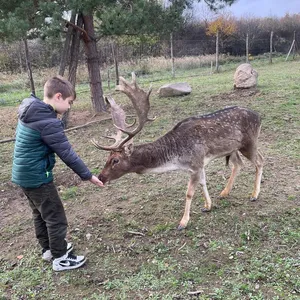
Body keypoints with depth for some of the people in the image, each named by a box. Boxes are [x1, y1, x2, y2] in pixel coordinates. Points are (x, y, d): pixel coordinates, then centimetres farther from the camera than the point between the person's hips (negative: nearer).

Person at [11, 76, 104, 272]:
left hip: (24, 174, 10)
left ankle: (49, 249, 38)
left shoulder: (29, 113, 5)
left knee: (40, 214, 22)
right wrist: (88, 175, -16)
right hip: (37, 177, -10)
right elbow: (67, 153, -23)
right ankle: (60, 259, 18)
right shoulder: (48, 122, -25)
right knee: (56, 218, 4)